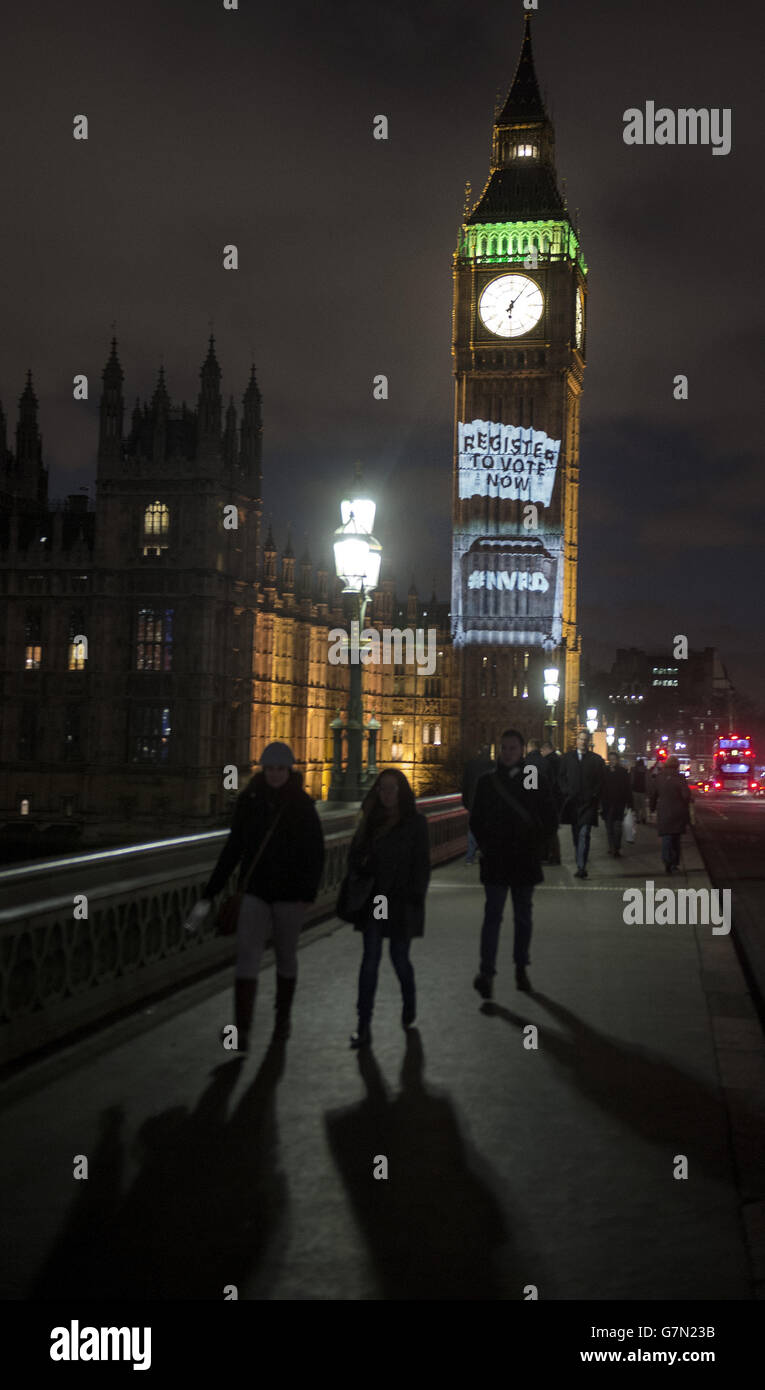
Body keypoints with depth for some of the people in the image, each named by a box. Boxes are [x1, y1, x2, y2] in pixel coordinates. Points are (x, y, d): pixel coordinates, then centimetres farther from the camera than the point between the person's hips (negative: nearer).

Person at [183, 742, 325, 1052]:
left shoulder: (302, 805, -5)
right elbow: (233, 848, 8)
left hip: (289, 893, -1)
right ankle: (241, 1031, -15)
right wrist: (210, 893, 6)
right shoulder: (248, 801, 1)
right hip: (254, 890, 1)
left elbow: (316, 852, -3)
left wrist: (308, 893, -13)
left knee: (285, 955, 12)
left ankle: (283, 1017, 33)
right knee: (247, 956, -11)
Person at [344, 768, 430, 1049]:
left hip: (401, 902, -3)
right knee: (370, 957, -2)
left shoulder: (415, 823, -3)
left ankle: (409, 1005, 35)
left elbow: (421, 865, -5)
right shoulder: (372, 820, 8)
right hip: (373, 900, 3)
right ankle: (364, 1025, -3)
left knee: (399, 957, 5)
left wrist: (415, 899, -11)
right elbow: (355, 855, 13)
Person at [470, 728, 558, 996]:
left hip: (525, 860, 1)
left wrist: (535, 846, 0)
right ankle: (487, 972, -13)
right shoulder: (487, 781, 5)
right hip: (495, 861, -1)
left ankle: (521, 969, 21)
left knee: (523, 917, 10)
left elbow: (550, 820, 7)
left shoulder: (537, 782, 4)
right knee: (493, 915, -8)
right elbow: (476, 819, 10)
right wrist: (485, 846, 1)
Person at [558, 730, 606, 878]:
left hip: (588, 802, -3)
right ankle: (581, 865, 23)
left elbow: (601, 780, 4)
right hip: (572, 802, 3)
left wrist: (594, 795, -7)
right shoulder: (566, 758, 12)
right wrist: (567, 793, -4)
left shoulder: (596, 759, 6)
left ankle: (581, 867, -20)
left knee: (584, 835, -13)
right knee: (576, 835, 11)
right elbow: (561, 778, 10)